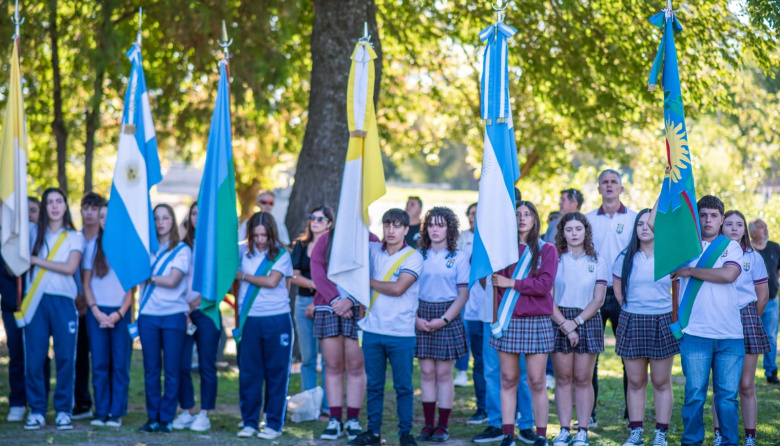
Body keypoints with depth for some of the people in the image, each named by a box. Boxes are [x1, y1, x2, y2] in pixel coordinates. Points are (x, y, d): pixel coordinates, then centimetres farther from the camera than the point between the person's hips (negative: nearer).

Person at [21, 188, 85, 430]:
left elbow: (70, 267, -6)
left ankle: (63, 410, 4)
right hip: (36, 301, 1)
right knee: (34, 357, -4)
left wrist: (36, 260, -6)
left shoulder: (75, 237, 9)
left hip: (63, 301, -1)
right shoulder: (35, 235, 15)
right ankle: (36, 410, 4)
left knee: (65, 357, -4)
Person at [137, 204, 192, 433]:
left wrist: (148, 277, -3)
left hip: (174, 315, -3)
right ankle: (152, 417, 11)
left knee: (172, 370, 0)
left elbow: (172, 280, -9)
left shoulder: (182, 250, 1)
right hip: (148, 315, 3)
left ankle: (166, 419, 5)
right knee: (151, 370, 5)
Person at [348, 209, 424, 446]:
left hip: (401, 333, -4)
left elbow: (397, 288, -15)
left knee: (403, 386, 2)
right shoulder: (372, 251, 8)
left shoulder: (413, 257, -4)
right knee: (373, 385, 9)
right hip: (373, 330, 4)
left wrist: (369, 281, -4)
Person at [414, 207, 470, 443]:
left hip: (448, 317, -2)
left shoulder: (459, 257, 1)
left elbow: (463, 294, -3)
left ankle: (443, 426, 5)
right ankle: (428, 424, 8)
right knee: (427, 372, 3)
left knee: (444, 373, 0)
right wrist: (415, 318, -8)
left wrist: (443, 320, -12)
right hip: (421, 317, 2)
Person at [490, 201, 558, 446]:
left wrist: (511, 283, -11)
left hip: (537, 322, -2)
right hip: (508, 322, 2)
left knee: (537, 382, -1)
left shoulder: (547, 250, 4)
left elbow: (544, 284, -9)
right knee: (508, 379, 3)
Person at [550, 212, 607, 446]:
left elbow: (598, 299, 0)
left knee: (583, 379, 0)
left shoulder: (597, 260, 5)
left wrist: (576, 322, -10)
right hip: (559, 320, 0)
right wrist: (564, 324, -13)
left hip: (587, 320, 0)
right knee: (563, 378, 2)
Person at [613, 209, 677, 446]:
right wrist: (632, 309, 11)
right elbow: (618, 288, 17)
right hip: (632, 323, 2)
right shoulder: (626, 258, 5)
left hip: (662, 323, -2)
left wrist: (672, 313, 4)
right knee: (635, 381, 4)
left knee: (661, 382, 2)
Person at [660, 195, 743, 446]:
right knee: (694, 393, -2)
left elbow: (729, 274, -9)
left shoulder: (731, 246, 8)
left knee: (728, 394, 2)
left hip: (730, 334, 0)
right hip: (695, 332, 0)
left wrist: (690, 271, -7)